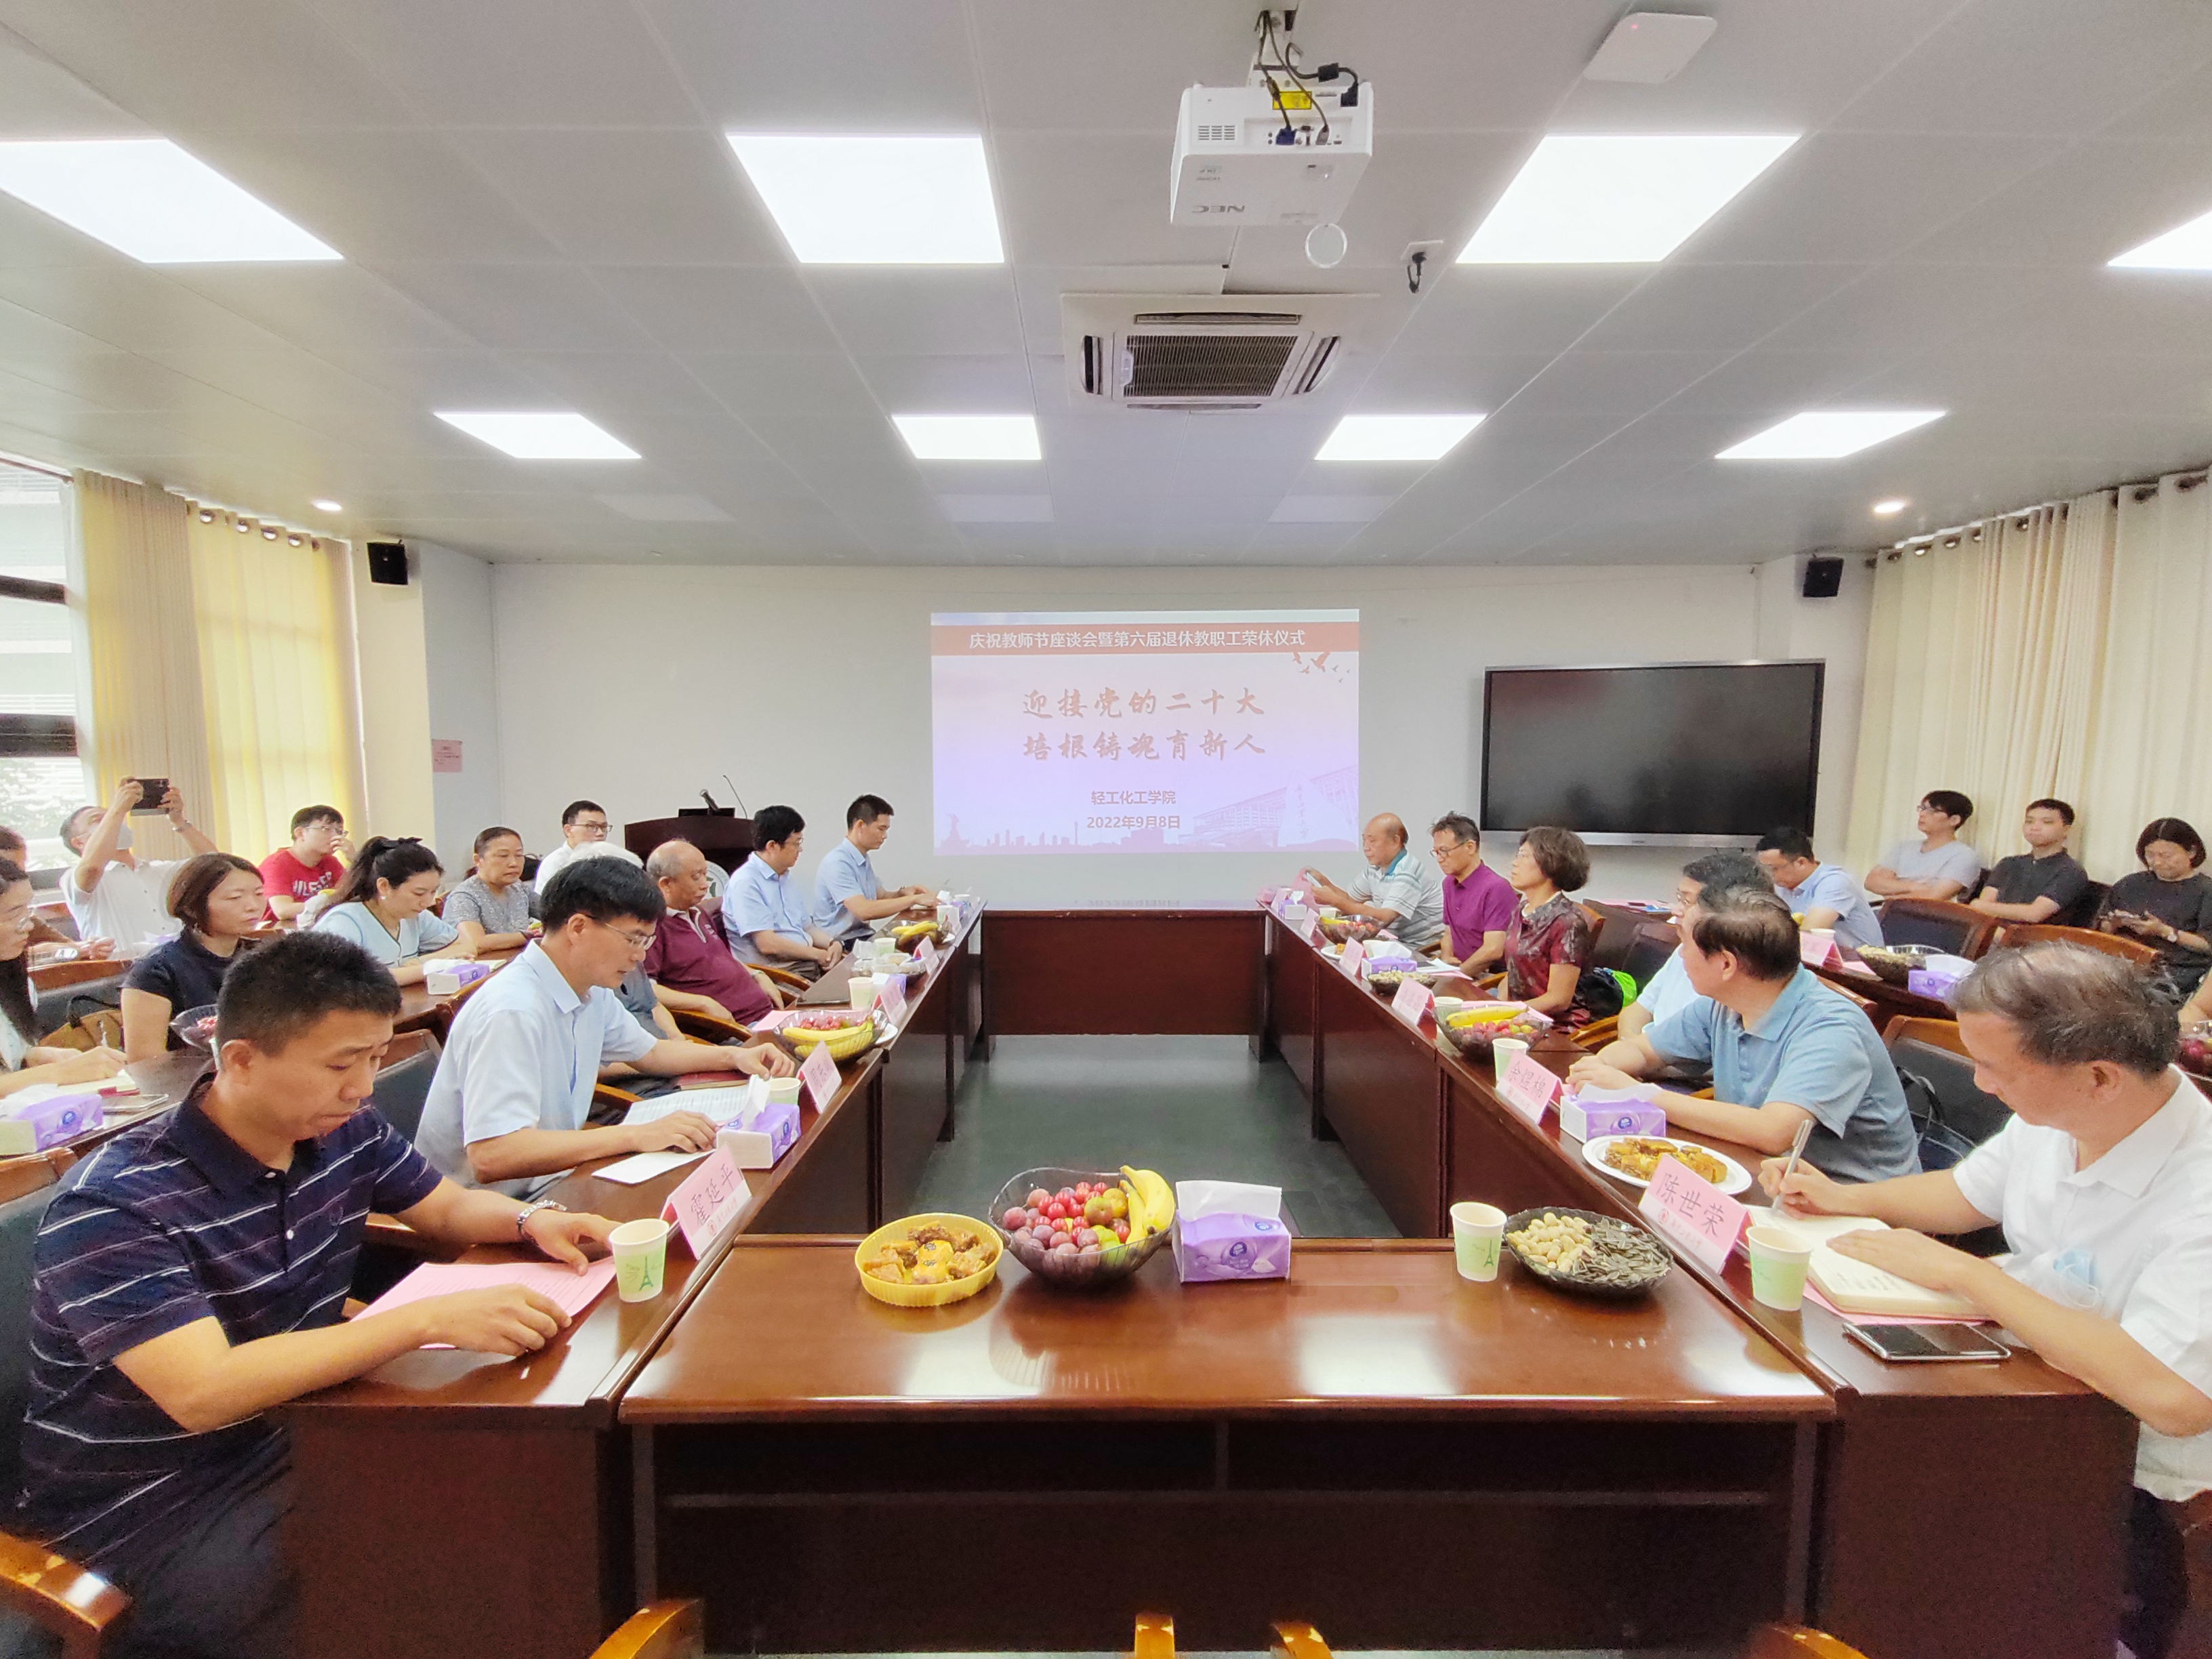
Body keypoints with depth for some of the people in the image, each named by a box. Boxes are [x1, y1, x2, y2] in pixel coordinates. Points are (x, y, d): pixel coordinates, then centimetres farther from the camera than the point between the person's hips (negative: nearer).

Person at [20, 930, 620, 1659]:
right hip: (146, 1509, -6)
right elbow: (204, 1393, -33)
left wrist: (531, 1219, -12)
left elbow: (449, 1208, 10)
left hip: (296, 1431, 6)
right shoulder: (112, 1206, -24)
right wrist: (429, 1319, -39)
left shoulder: (342, 1133, -5)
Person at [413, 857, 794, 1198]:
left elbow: (649, 1052, 21)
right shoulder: (512, 1013, -25)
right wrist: (636, 1135, -34)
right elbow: (490, 1157, -33)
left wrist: (736, 1056, 6)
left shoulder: (592, 993, 4)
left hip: (550, 1182, 8)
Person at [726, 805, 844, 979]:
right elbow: (767, 944, -15)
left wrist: (833, 944, 3)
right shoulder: (745, 883, -9)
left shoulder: (786, 878, 21)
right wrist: (818, 955, -8)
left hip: (809, 964, 8)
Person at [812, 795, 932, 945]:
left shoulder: (863, 859, 12)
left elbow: (880, 897, 21)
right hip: (841, 945, -9)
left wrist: (902, 893, -1)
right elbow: (863, 910, -28)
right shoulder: (837, 862, -18)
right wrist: (914, 899, -23)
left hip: (862, 937, 9)